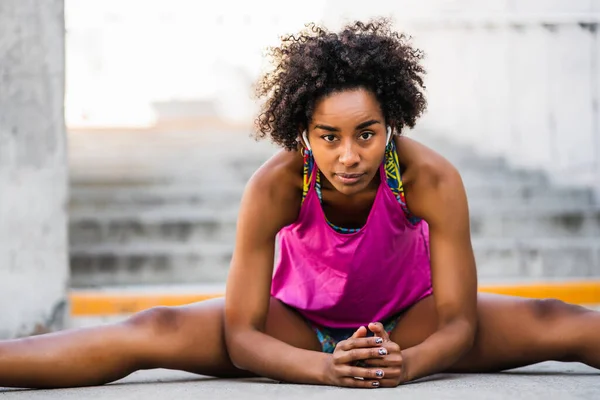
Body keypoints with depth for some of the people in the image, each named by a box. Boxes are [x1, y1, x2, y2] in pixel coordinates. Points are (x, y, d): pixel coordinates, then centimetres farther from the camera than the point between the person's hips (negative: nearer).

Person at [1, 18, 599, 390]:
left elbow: (459, 323, -24)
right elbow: (241, 336, -28)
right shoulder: (276, 186, -29)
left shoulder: (431, 179, -28)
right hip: (298, 324, -1)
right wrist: (326, 369, -46)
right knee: (151, 334, -24)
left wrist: (408, 363, -46)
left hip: (409, 321, 1)